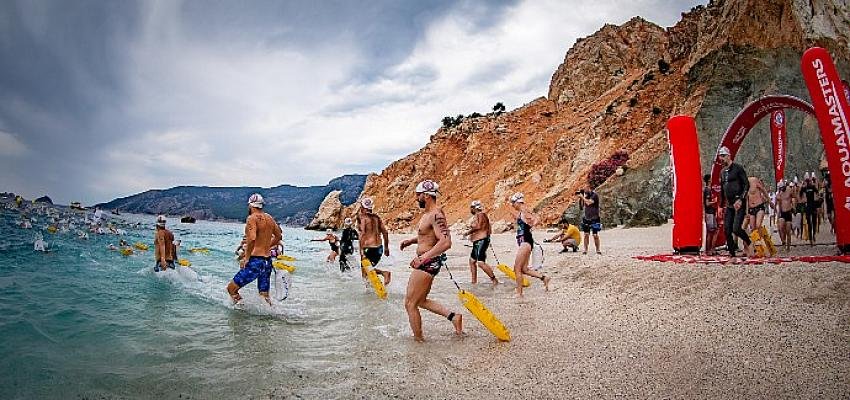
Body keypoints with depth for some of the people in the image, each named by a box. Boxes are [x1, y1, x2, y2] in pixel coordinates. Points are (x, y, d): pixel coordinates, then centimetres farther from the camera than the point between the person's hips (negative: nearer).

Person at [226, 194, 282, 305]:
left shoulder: (252, 218, -10)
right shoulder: (269, 218, 12)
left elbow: (252, 239, -25)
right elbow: (278, 236, 24)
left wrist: (246, 258, -16)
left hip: (255, 260, -7)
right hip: (267, 261, 8)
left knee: (231, 288, 4)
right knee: (264, 296, 14)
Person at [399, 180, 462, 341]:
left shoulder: (436, 215, -20)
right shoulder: (427, 214, 11)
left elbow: (445, 242, -31)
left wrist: (423, 258, -33)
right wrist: (411, 241, 13)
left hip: (428, 262, -11)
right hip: (424, 262, 11)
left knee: (410, 304, 1)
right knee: (421, 301, 22)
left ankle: (418, 339, 14)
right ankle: (453, 317, 21)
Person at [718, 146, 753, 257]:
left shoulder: (738, 168, -4)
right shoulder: (722, 172, 16)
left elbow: (747, 185, -9)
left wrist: (740, 199, -19)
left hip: (739, 203, -7)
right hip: (729, 205, 7)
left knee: (736, 229, -16)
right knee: (727, 231, 2)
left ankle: (748, 243, 12)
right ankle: (732, 253, 9)